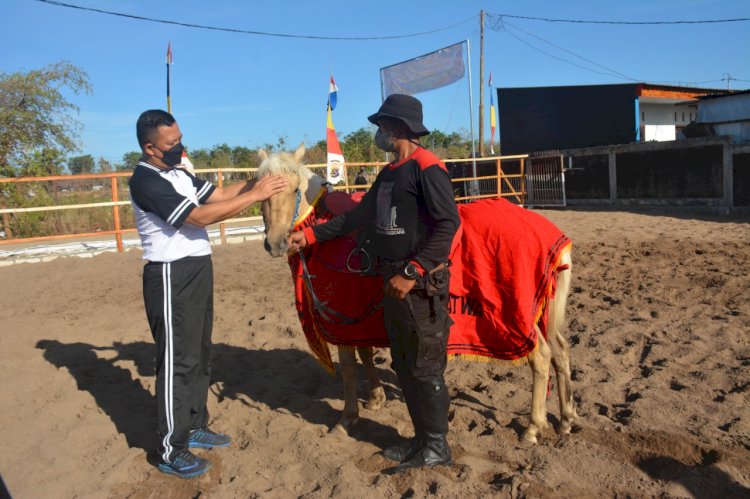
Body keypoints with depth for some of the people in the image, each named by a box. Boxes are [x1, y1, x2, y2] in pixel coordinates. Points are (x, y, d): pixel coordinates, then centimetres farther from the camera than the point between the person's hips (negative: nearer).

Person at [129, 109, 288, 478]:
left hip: (196, 271, 10)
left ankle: (195, 427, 32)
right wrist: (255, 195, -24)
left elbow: (217, 195, 9)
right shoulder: (146, 181, -19)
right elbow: (200, 216, -25)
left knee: (199, 354, 17)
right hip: (172, 277, -9)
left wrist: (253, 182, -6)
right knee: (178, 360, -3)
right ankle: (171, 451, 10)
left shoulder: (177, 173, 11)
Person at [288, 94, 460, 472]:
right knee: (403, 365, 16)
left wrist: (412, 273, -26)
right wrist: (310, 235, 15)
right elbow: (357, 217, 19)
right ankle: (422, 438, 31)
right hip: (393, 282, 9)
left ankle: (436, 447, 19)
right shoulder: (389, 173, 14)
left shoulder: (426, 168, -13)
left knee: (424, 368, 2)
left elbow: (448, 224, -22)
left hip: (421, 285, -9)